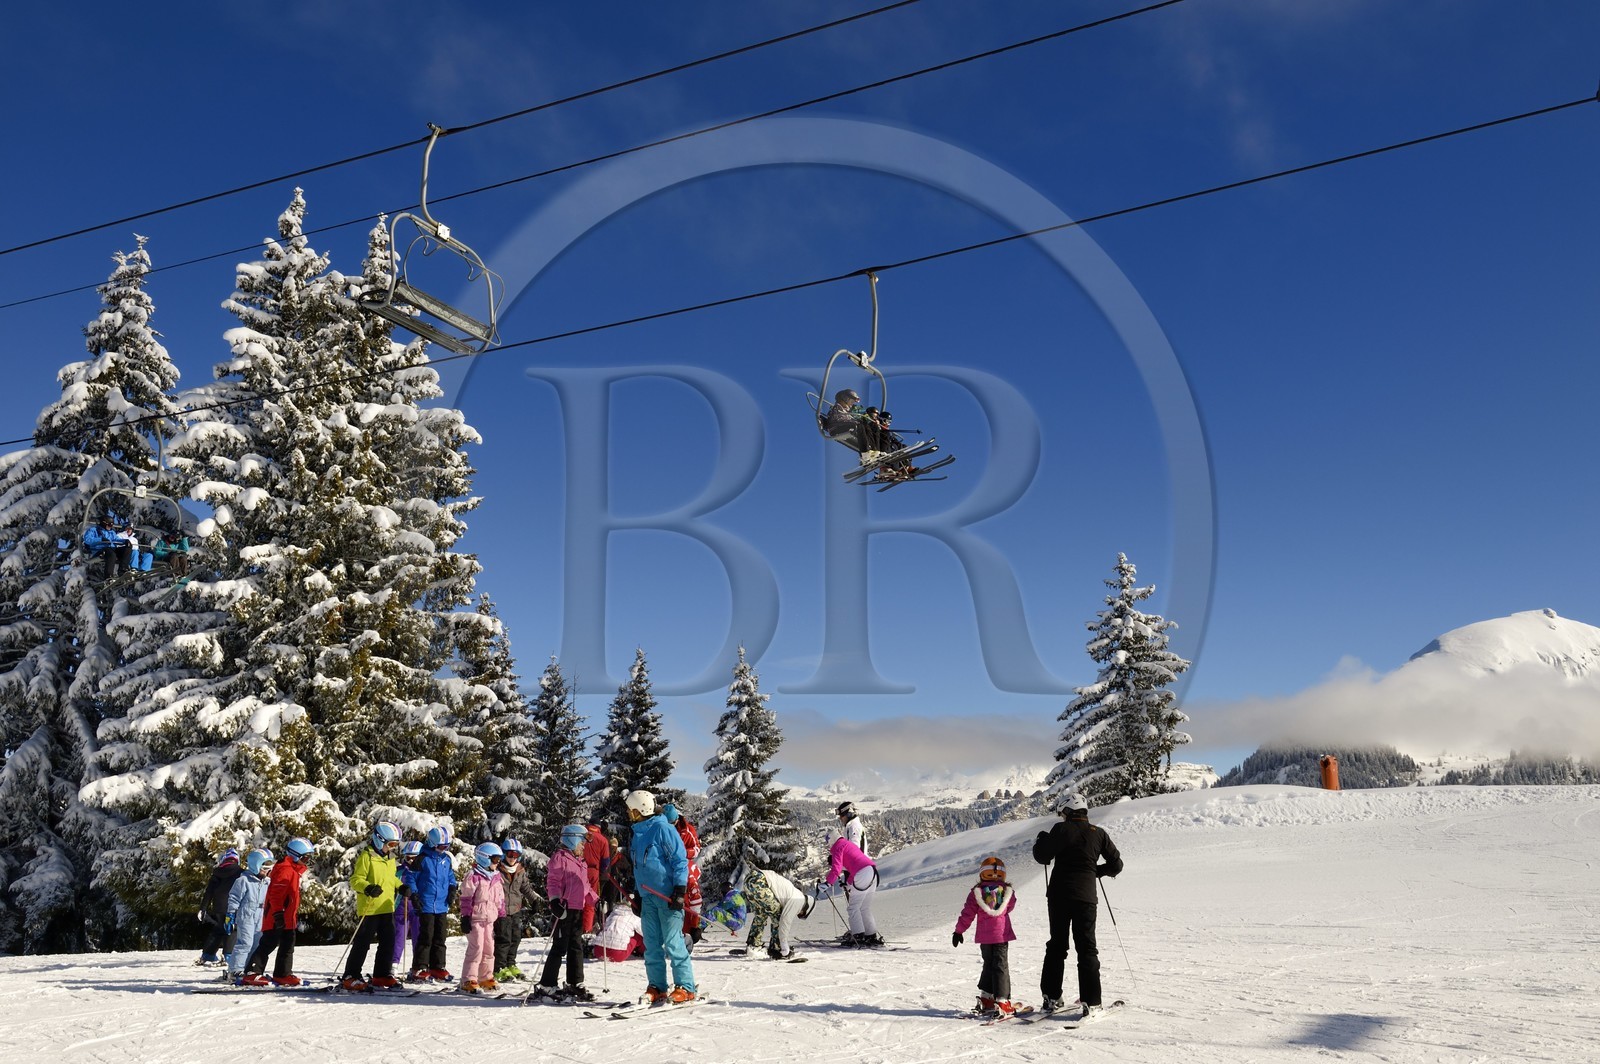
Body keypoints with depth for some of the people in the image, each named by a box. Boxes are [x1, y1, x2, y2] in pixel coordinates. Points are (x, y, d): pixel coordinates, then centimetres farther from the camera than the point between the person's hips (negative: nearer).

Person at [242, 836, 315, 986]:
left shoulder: (294, 870, 19)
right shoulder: (285, 870, -14)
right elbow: (275, 894, -23)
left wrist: (296, 915, 28)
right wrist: (278, 913, -27)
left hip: (287, 919, 11)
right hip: (278, 919, -10)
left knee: (287, 947, 13)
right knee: (268, 944, -9)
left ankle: (283, 974, 20)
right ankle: (252, 973, -7)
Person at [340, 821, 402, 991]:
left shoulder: (390, 858, 13)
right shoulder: (366, 856, -11)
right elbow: (356, 880, -15)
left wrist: (401, 887, 11)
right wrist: (368, 888, -32)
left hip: (387, 908, 7)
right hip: (369, 909, -7)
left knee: (388, 943, 8)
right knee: (362, 943, -2)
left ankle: (382, 975, 18)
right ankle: (350, 977, 7)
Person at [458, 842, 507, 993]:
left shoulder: (497, 877, 14)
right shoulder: (474, 876, -9)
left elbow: (500, 900, 19)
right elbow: (466, 898, -10)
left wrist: (502, 917, 16)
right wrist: (465, 917, -13)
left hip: (490, 919, 7)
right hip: (475, 918, -7)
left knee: (489, 949, 11)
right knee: (476, 949, -11)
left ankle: (486, 978, 23)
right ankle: (468, 981, -7)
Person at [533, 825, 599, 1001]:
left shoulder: (579, 861, 21)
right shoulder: (560, 858, -8)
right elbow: (553, 882, -17)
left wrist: (595, 901, 20)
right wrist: (555, 900, -29)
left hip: (577, 910, 9)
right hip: (564, 909, -9)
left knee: (576, 947, 13)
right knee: (560, 948, -8)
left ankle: (575, 984, 21)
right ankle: (546, 986, -3)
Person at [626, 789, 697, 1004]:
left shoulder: (662, 829, -10)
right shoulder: (638, 833, 15)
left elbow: (680, 860, -12)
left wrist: (680, 890, -17)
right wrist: (637, 895, 23)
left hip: (668, 895, -8)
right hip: (648, 897, 8)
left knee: (673, 943, -7)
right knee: (652, 944, 8)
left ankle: (685, 988, -1)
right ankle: (657, 988, 14)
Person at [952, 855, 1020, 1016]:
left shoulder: (976, 892, 0)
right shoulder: (1008, 891, 0)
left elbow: (967, 913, 0)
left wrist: (958, 931, 7)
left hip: (984, 936, 2)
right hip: (1002, 933, -1)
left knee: (988, 965, 16)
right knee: (1001, 966, 1)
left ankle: (985, 997, 14)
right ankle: (1002, 1001, -6)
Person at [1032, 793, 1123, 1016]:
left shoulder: (1062, 829, -5)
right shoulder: (1099, 834, 5)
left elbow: (1042, 856, -8)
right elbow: (1116, 865, 10)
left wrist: (1040, 840, 12)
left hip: (1059, 895, -1)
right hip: (1086, 897, 1)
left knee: (1057, 945, 11)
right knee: (1087, 948, 6)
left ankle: (1051, 997, 11)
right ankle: (1091, 1001, -1)